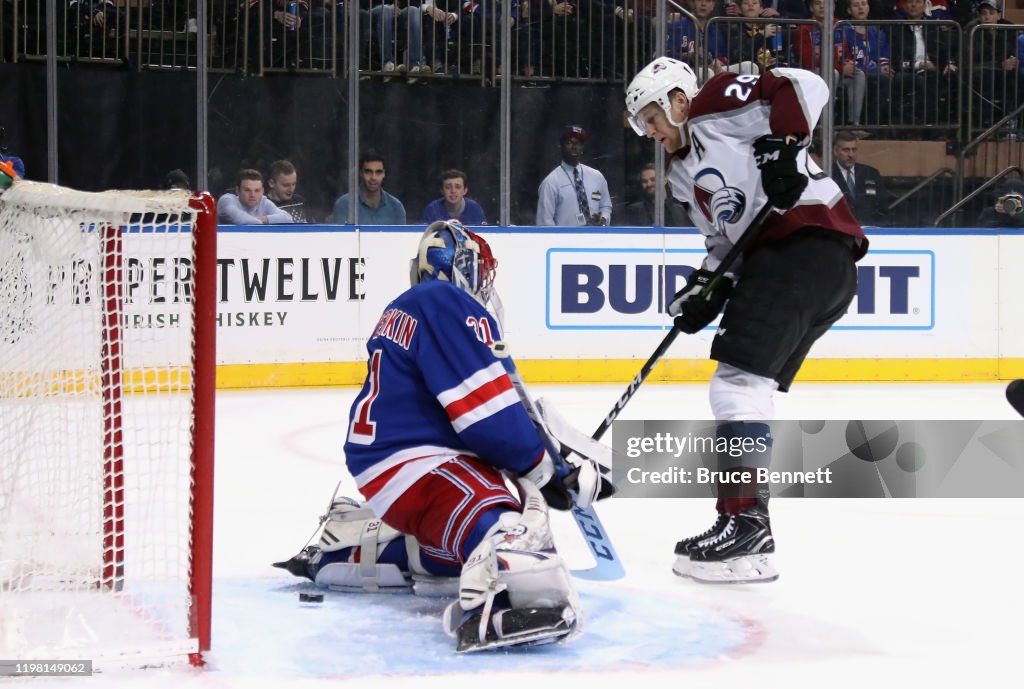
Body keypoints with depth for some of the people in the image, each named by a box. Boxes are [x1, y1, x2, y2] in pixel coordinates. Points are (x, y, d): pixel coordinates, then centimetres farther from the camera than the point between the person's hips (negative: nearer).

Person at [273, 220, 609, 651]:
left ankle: (335, 547, 34)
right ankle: (493, 610, -66)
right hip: (412, 462, -11)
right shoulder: (450, 306, -9)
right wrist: (543, 468, -7)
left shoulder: (402, 310, 24)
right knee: (491, 517, -34)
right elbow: (486, 408, -17)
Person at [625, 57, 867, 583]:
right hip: (774, 256, 11)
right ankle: (749, 527, 19)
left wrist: (781, 146, -23)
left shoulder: (717, 104, -1)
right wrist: (707, 288, 9)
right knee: (745, 390, 14)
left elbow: (803, 87, -12)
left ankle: (744, 521, -20)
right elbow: (725, 239, 25)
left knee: (741, 381, -17)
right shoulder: (684, 173, 27)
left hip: (808, 239, -11)